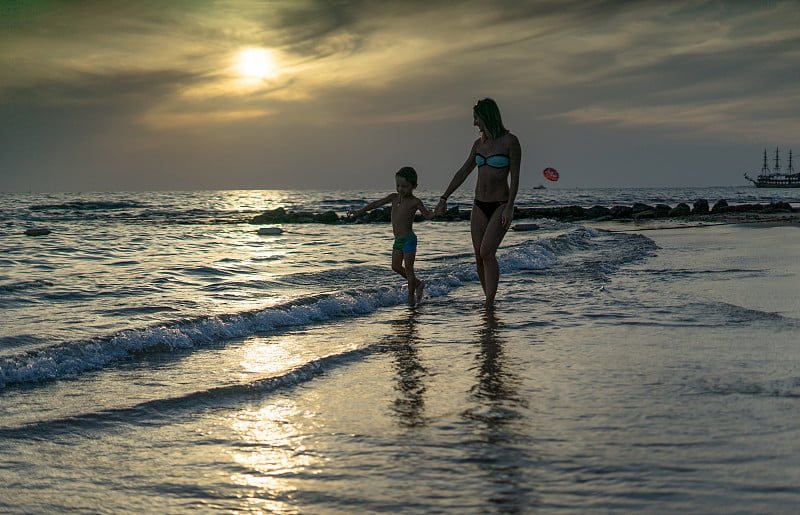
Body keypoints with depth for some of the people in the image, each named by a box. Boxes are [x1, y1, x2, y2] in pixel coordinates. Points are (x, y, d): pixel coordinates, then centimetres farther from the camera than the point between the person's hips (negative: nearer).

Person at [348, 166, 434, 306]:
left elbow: (427, 215, -13)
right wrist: (359, 212, 11)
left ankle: (411, 297, 7)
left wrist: (436, 213, -36)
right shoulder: (394, 197, 8)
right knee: (396, 266, 10)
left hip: (409, 239, -7)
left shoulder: (415, 202, -9)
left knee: (408, 268, -4)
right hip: (398, 240, 7)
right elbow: (377, 203, 11)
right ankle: (418, 284, 27)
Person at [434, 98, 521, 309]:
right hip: (480, 205, 6)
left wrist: (509, 207, -17)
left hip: (500, 205, -6)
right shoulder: (479, 144, 10)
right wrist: (444, 198, 15)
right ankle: (489, 301, 11)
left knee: (487, 252, -20)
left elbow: (515, 176, -10)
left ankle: (490, 303, -18)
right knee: (479, 257, 1)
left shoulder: (510, 141, -7)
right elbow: (463, 172, 16)